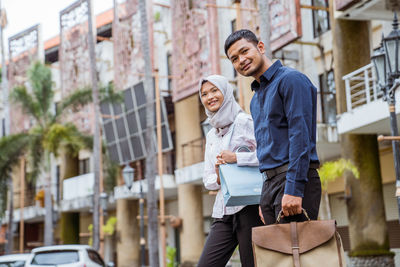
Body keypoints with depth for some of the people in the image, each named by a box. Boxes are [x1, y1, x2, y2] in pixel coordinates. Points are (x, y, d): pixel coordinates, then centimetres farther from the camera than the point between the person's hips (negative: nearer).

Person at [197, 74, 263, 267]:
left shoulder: (243, 121, -1)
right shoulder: (211, 135, 21)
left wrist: (236, 157, -16)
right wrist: (217, 178, -2)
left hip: (248, 206, -7)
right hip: (223, 211, 7)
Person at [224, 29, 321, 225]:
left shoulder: (291, 80, -6)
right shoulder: (255, 100, 22)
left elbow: (301, 135, -15)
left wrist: (294, 189, -21)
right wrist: (264, 200, 20)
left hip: (296, 180, -8)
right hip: (269, 185, 8)